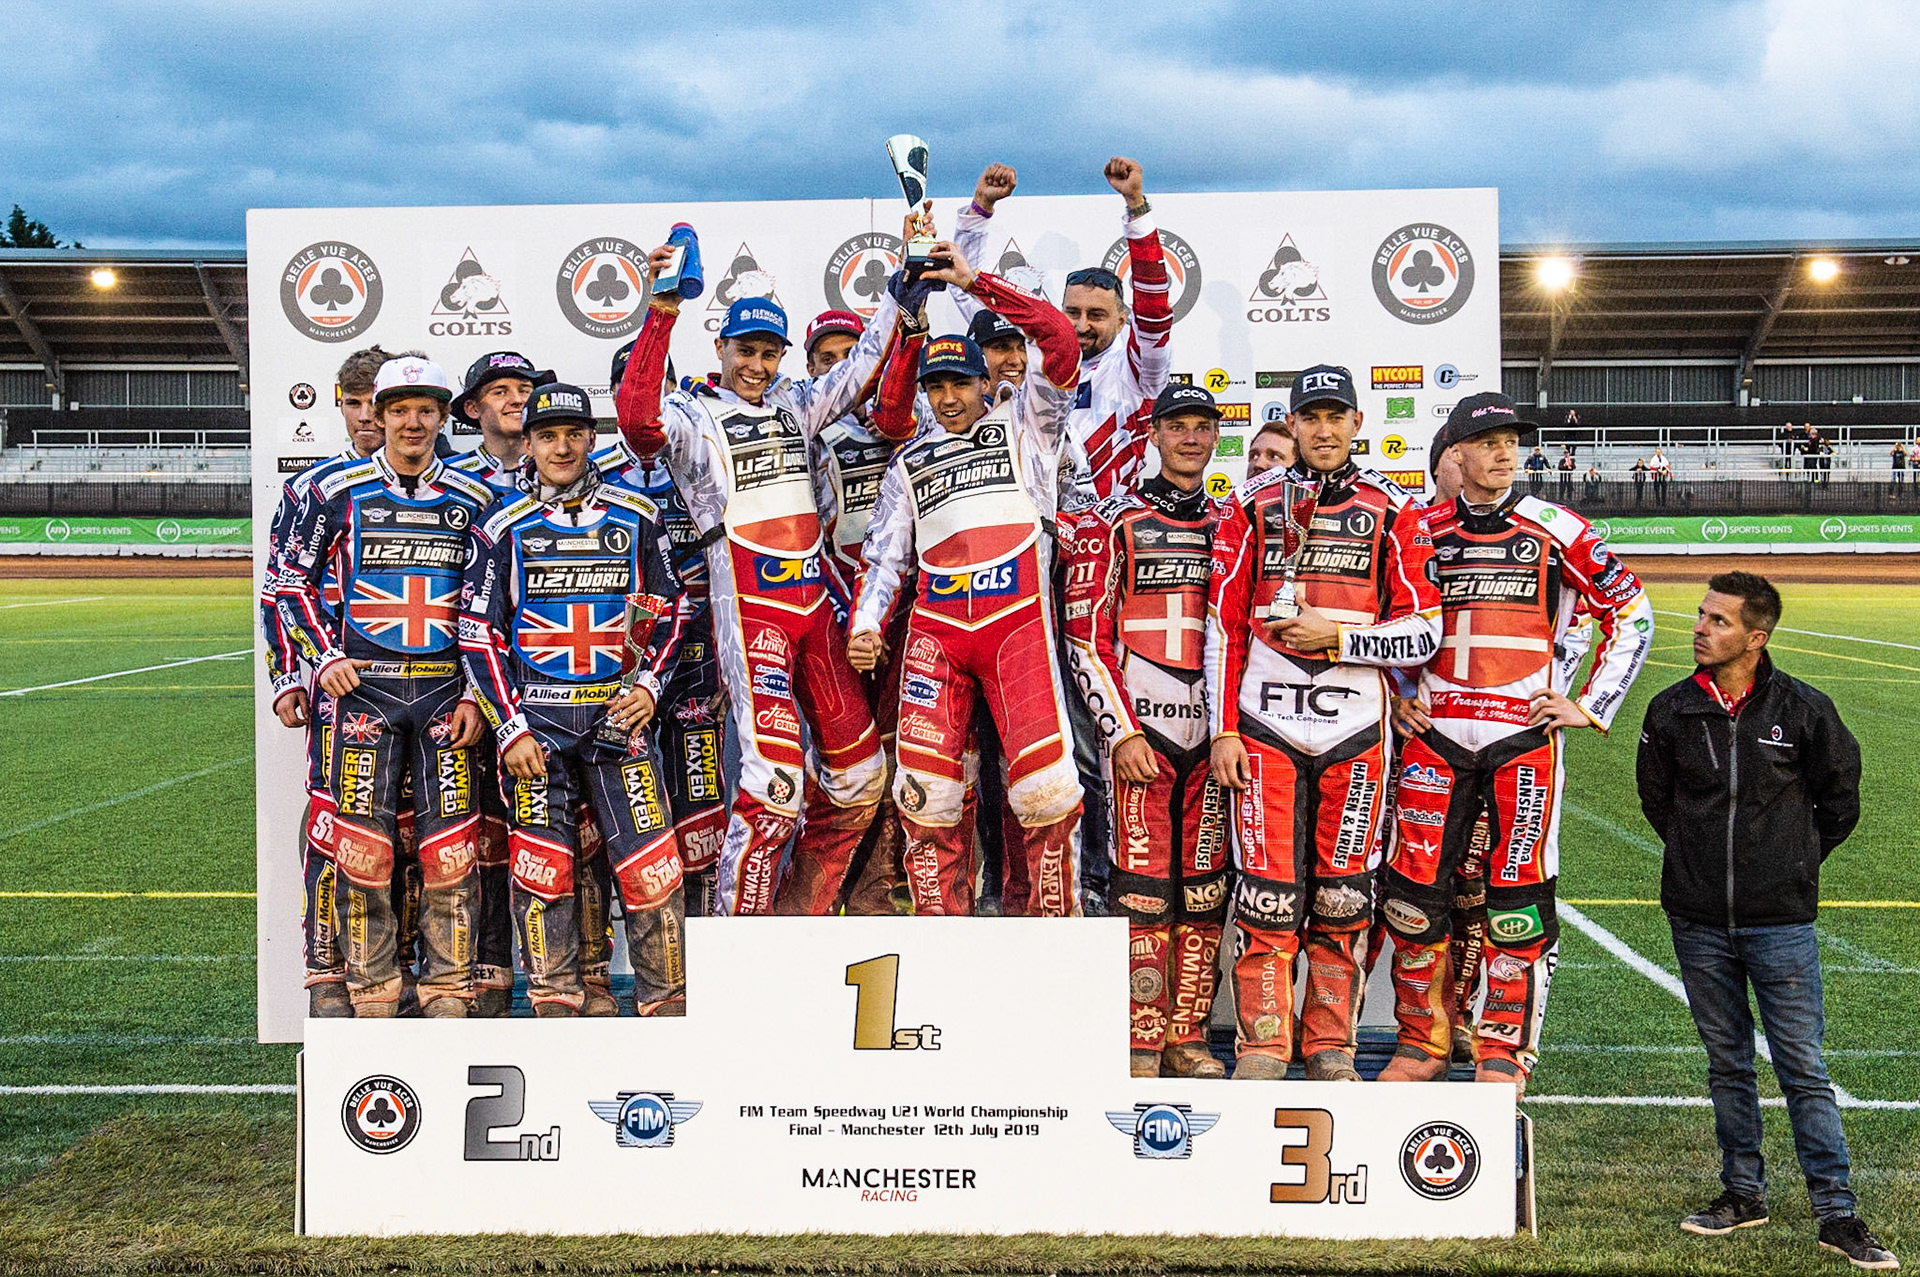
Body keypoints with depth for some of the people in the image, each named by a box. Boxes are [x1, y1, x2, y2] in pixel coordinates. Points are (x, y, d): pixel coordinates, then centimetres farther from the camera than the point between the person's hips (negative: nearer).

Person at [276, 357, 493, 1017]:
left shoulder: (472, 498, 8)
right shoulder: (338, 491, 4)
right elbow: (292, 582, 10)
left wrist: (476, 694, 2)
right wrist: (324, 657, -3)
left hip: (446, 687, 1)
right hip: (363, 685, -1)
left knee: (450, 851, -2)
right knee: (363, 849, -1)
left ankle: (448, 995, 9)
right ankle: (373, 998, 9)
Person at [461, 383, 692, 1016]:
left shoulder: (636, 516, 8)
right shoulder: (504, 526, 3)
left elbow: (670, 607, 14)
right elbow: (480, 633, 2)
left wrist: (648, 684, 0)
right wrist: (509, 726, -5)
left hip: (616, 709, 1)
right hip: (535, 714, -1)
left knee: (650, 863, -4)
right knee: (543, 867, 0)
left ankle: (668, 1003, 8)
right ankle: (556, 1007, 11)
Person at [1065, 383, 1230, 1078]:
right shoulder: (1112, 522, 1)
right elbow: (1086, 636, -4)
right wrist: (1122, 731, -11)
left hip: (1214, 727, 4)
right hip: (1140, 725, -4)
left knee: (1204, 887, 5)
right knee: (1144, 887, -6)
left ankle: (1187, 1038, 14)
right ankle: (1141, 1046, 1)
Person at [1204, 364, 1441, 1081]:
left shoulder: (1393, 511, 6)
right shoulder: (1252, 504, 8)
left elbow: (1423, 634, 2)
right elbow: (1224, 624, 6)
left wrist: (1336, 638, -10)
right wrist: (1224, 728, 0)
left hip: (1356, 730, 0)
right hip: (1265, 725, 0)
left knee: (1343, 893, 5)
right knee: (1268, 891, -2)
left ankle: (1331, 1047, 18)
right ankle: (1261, 1048, 8)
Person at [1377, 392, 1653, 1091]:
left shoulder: (1557, 531, 2)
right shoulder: (1421, 532, 8)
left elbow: (1631, 612, 8)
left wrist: (1591, 705, 3)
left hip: (1525, 737, -2)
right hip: (1434, 735, 2)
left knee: (1518, 897, 0)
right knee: (1413, 889, 1)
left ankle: (1505, 1051, 14)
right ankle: (1422, 1044, 17)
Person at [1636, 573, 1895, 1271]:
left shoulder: (1803, 709, -6)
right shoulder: (1671, 711, -1)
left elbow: (1839, 799, 8)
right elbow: (1655, 796, 16)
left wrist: (1794, 864, 11)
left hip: (1780, 921, -2)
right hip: (1698, 922, 3)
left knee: (1803, 1066, 0)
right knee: (1727, 1061, 12)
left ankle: (1836, 1211, 8)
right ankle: (1743, 1191, 25)